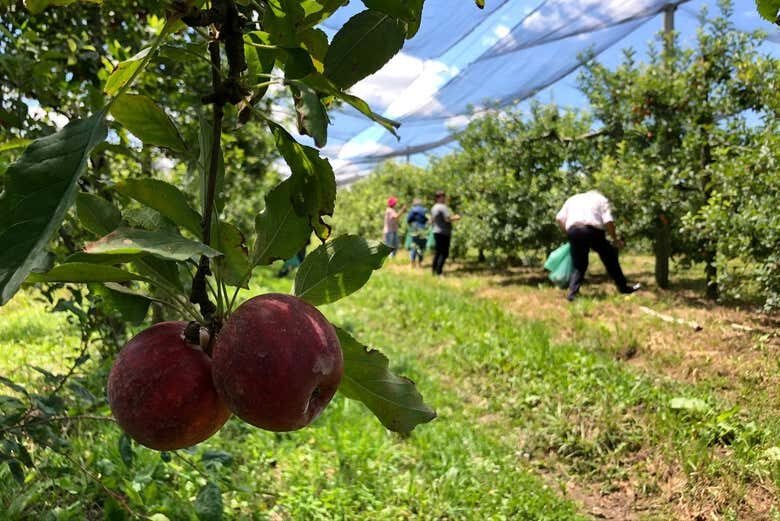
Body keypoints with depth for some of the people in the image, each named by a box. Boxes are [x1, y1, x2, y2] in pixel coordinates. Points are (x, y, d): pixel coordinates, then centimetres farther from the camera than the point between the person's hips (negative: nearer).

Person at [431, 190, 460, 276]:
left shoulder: (434, 207, 14)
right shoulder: (443, 207, -14)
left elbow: (432, 220, 22)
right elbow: (447, 219, -22)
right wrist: (456, 218, -3)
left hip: (436, 232, 9)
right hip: (444, 233, -9)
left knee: (437, 252, 15)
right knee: (444, 253, -6)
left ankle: (434, 270, 16)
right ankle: (439, 272, -10)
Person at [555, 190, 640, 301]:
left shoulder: (572, 199, 29)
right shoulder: (601, 199, 19)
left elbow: (559, 218, 16)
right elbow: (608, 221, 3)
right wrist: (615, 239, 9)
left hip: (573, 230, 3)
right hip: (593, 230, -2)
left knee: (579, 265, 13)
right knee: (610, 258, 15)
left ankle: (572, 292, -1)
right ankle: (623, 287, 22)